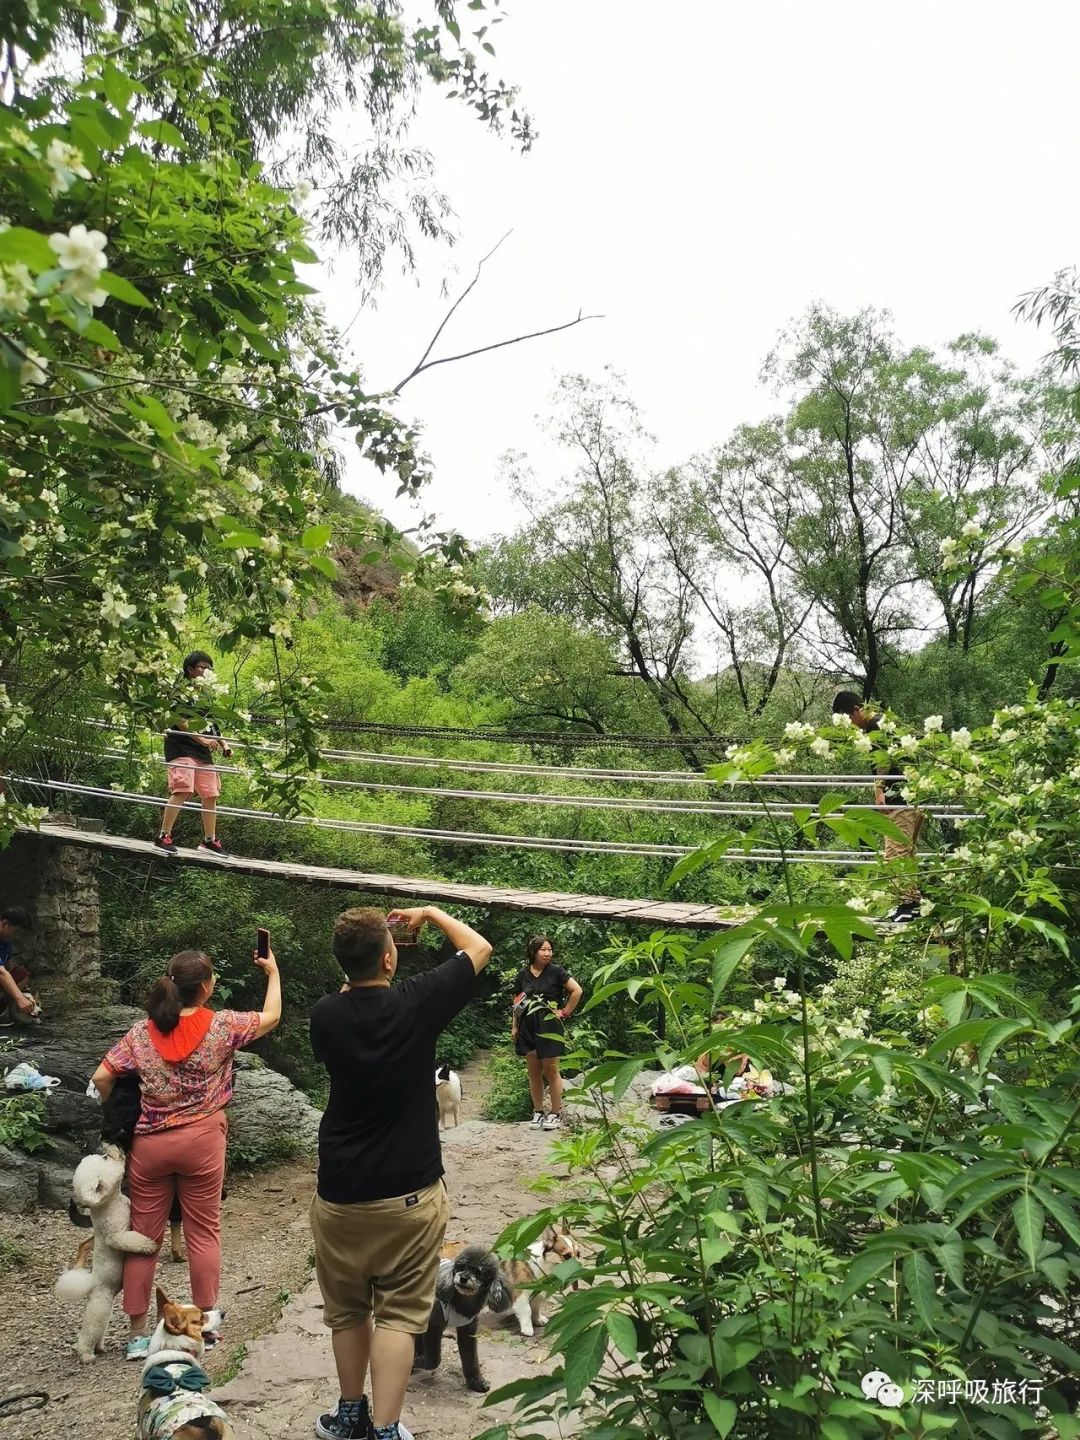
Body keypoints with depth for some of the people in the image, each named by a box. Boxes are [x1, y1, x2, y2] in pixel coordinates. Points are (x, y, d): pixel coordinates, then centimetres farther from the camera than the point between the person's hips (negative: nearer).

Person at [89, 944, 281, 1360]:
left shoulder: (142, 1032, -3)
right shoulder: (221, 1025, -10)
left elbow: (102, 1077, -2)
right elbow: (271, 1018, 3)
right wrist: (273, 971, 15)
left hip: (150, 1142, 2)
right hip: (201, 1142, -2)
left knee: (144, 1235, 12)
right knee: (203, 1232, 10)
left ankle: (137, 1333, 19)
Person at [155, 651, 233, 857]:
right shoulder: (182, 688, -2)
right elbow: (179, 720, -13)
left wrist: (222, 744, 11)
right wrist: (202, 739, -18)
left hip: (203, 751, 8)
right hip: (182, 747, -8)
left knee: (211, 795, 7)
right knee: (182, 790, -20)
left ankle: (209, 840, 18)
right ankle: (163, 837, -17)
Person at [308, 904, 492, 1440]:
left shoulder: (325, 1016, -8)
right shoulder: (416, 1003, -15)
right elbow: (479, 948, 1)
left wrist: (352, 976, 19)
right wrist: (431, 913, 13)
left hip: (340, 1193, 3)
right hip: (409, 1193, -3)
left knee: (347, 1310, 20)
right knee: (399, 1313, 7)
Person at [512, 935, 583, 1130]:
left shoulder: (556, 971, -7)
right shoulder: (523, 974, 5)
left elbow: (577, 991, -8)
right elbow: (517, 1002, 13)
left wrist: (565, 1012, -6)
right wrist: (514, 1027, 10)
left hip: (549, 1027, -4)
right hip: (528, 1028, 4)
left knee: (551, 1071, 0)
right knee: (533, 1072, 8)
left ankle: (556, 1113, 9)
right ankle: (538, 1112, 19)